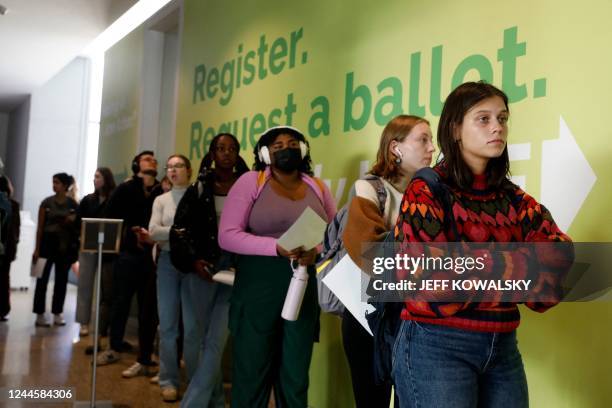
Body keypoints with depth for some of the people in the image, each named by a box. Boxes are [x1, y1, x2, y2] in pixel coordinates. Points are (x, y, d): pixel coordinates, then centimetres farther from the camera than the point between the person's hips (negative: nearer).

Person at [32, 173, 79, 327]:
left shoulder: (73, 204, 3)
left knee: (61, 280, 6)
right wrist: (37, 249, -3)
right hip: (48, 242, -1)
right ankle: (40, 314, 4)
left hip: (66, 244, 1)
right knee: (43, 279, -2)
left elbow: (78, 225, 9)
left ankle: (58, 314, 15)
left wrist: (73, 221, -14)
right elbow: (40, 227, 1)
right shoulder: (46, 202, 1)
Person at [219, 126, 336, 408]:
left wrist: (316, 250, -12)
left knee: (295, 378, 11)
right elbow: (227, 236, -9)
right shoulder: (251, 182, -2)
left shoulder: (318, 188, 9)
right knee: (252, 374, 5)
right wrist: (277, 247, -20)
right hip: (258, 288, -3)